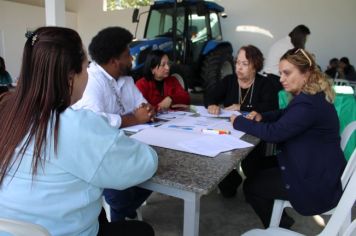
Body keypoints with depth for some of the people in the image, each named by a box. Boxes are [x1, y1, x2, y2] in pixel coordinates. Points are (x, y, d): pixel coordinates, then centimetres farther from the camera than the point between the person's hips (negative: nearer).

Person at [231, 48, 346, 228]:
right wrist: (262, 117, -3)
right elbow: (285, 115, 17)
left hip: (317, 183, -10)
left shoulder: (308, 104, -29)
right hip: (316, 167, 10)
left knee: (250, 186, 0)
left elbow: (274, 132, -29)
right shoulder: (311, 96, 4)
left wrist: (239, 122, -16)